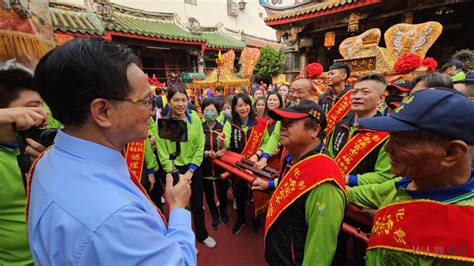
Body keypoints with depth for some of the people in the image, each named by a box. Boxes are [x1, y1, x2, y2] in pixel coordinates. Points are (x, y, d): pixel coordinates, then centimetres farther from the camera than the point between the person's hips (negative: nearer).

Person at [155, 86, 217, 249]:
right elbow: (162, 154, -10)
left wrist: (190, 171, -10)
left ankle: (202, 234, 42)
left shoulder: (194, 118, -5)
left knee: (197, 204, 17)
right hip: (174, 171, -2)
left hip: (194, 168, 2)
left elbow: (200, 146, -5)